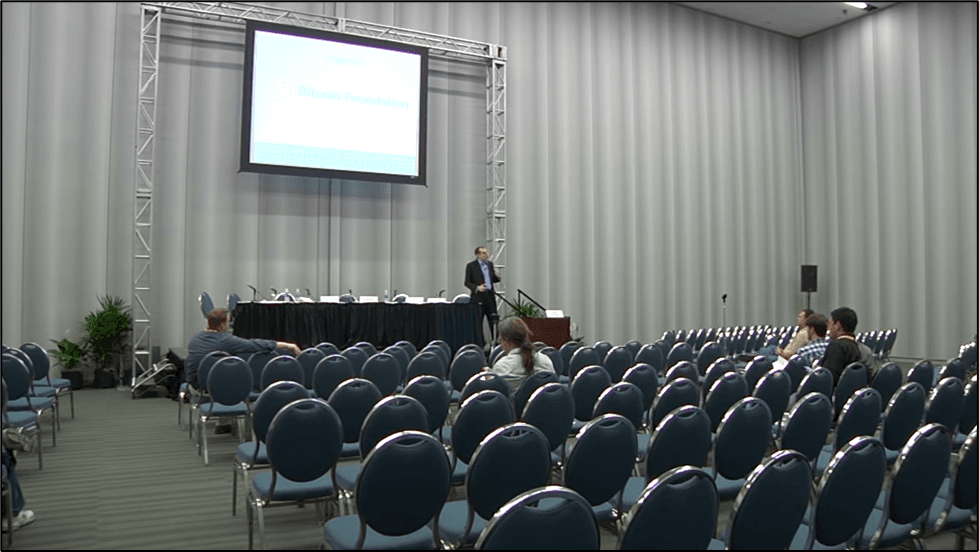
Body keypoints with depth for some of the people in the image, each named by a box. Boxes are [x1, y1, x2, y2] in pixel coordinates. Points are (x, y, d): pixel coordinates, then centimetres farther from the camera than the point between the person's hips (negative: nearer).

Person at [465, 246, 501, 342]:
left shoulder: (490, 264, 13)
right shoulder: (471, 266, -3)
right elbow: (467, 282, -3)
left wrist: (497, 277, -2)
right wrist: (477, 288, -19)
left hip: (490, 296, 5)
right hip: (478, 297, -5)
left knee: (494, 320, 4)